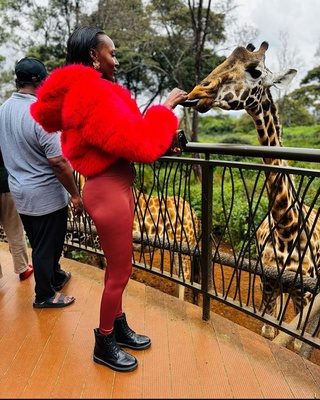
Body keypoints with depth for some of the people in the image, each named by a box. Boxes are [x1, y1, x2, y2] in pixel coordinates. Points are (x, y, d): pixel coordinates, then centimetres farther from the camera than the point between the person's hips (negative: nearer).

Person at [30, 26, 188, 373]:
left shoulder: (93, 91, 14)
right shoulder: (91, 93, -19)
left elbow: (124, 139, 17)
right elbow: (137, 141, -23)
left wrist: (164, 143, 10)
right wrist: (165, 106, -10)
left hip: (117, 187, 10)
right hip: (108, 191, -10)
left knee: (118, 268, 20)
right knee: (119, 272, 4)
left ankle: (118, 328, 40)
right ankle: (104, 346, 27)